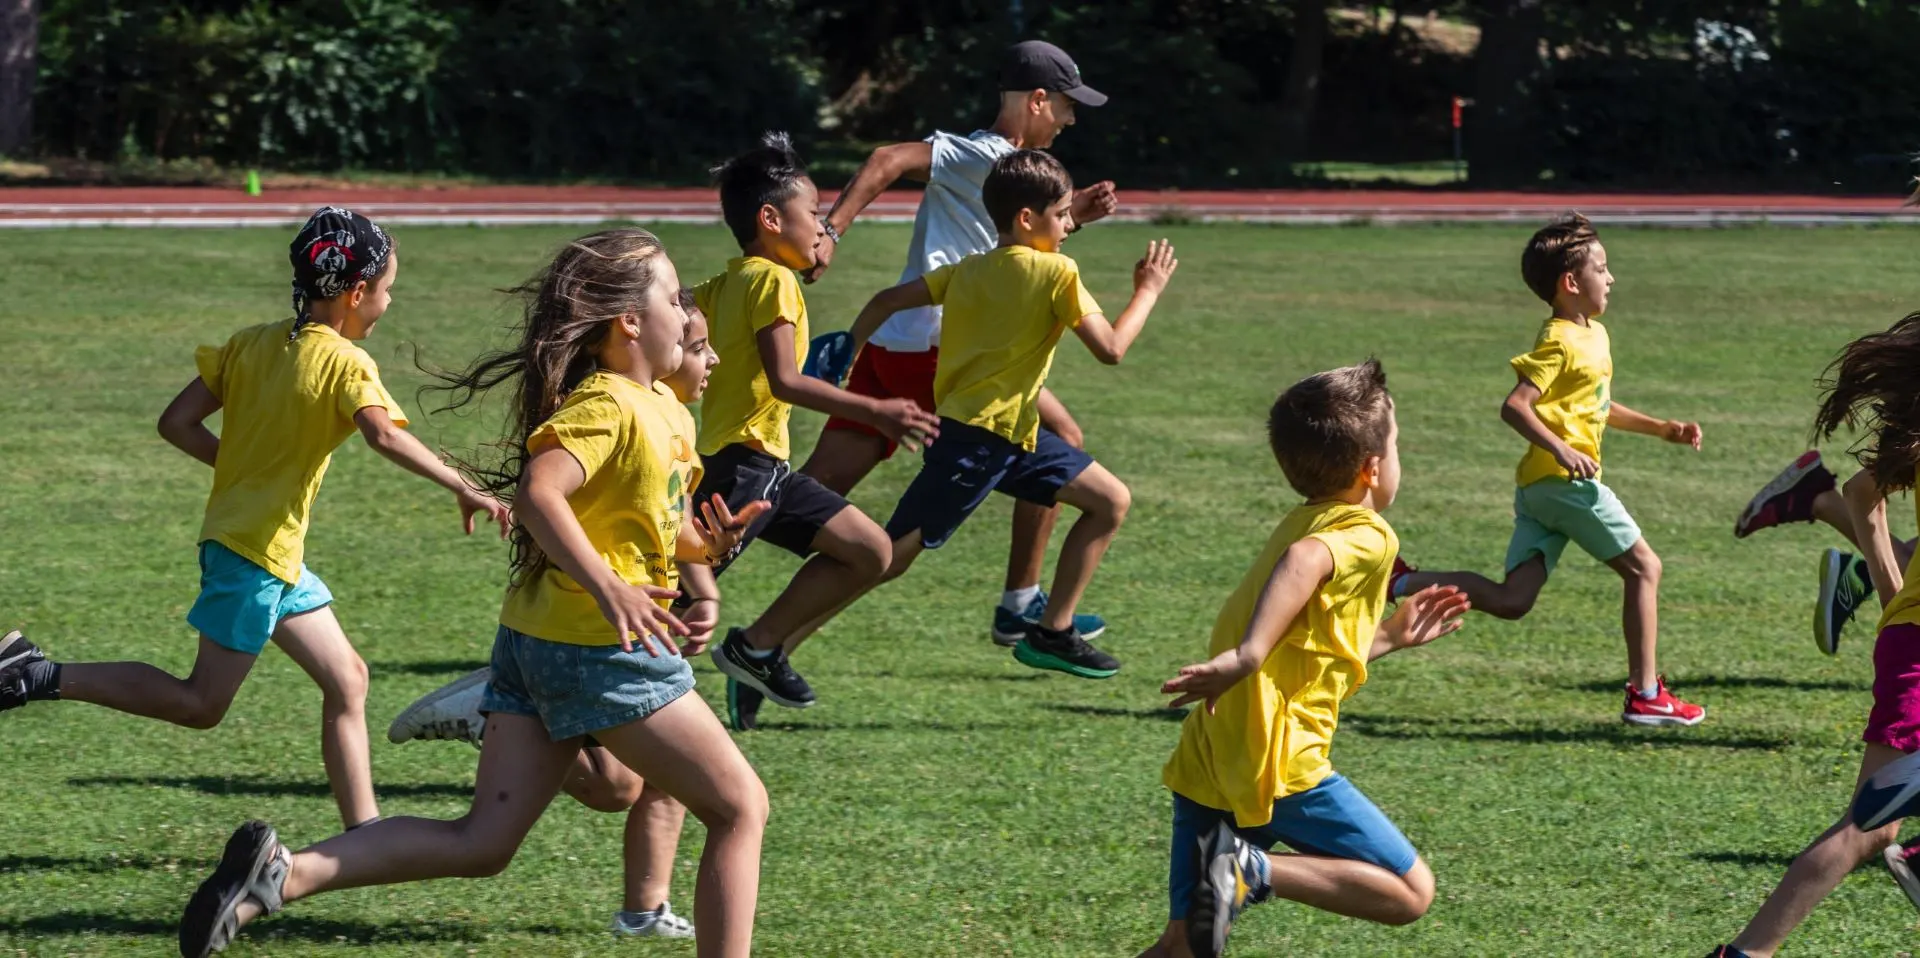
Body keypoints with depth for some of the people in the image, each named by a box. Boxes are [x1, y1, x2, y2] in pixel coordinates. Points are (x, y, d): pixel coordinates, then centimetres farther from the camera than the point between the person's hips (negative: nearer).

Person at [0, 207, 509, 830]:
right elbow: (385, 434, -33)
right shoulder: (346, 363, -15)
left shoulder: (254, 343, 7)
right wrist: (462, 488, -31)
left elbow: (177, 423, 5)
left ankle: (364, 832, 9)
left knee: (346, 680, 10)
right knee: (201, 704, -2)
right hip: (256, 550, -9)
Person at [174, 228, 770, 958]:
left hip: (537, 643, 9)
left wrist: (705, 543, 6)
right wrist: (608, 586, -36)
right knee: (740, 807, 3)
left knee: (482, 843, 2)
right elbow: (539, 492, -29)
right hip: (604, 649, -9)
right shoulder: (607, 406, -14)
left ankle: (281, 874, -12)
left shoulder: (663, 408, 16)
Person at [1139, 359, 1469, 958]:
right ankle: (1253, 869, -14)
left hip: (1204, 768, 9)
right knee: (1411, 893, -1)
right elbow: (1303, 562, -29)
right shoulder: (1367, 535, -5)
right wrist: (1249, 657, -38)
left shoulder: (1303, 523, 23)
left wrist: (1390, 636, 37)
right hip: (1276, 763, -9)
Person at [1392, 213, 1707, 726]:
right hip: (1564, 478, -9)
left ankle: (1404, 583, -2)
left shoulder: (1594, 334, 20)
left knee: (1512, 600, 3)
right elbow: (1515, 406, -21)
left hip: (1538, 488, 9)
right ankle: (1645, 694, 3)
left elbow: (1600, 408, 33)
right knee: (1643, 567, 0)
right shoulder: (1560, 342, -11)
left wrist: (1662, 428, 27)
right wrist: (1561, 449, -31)